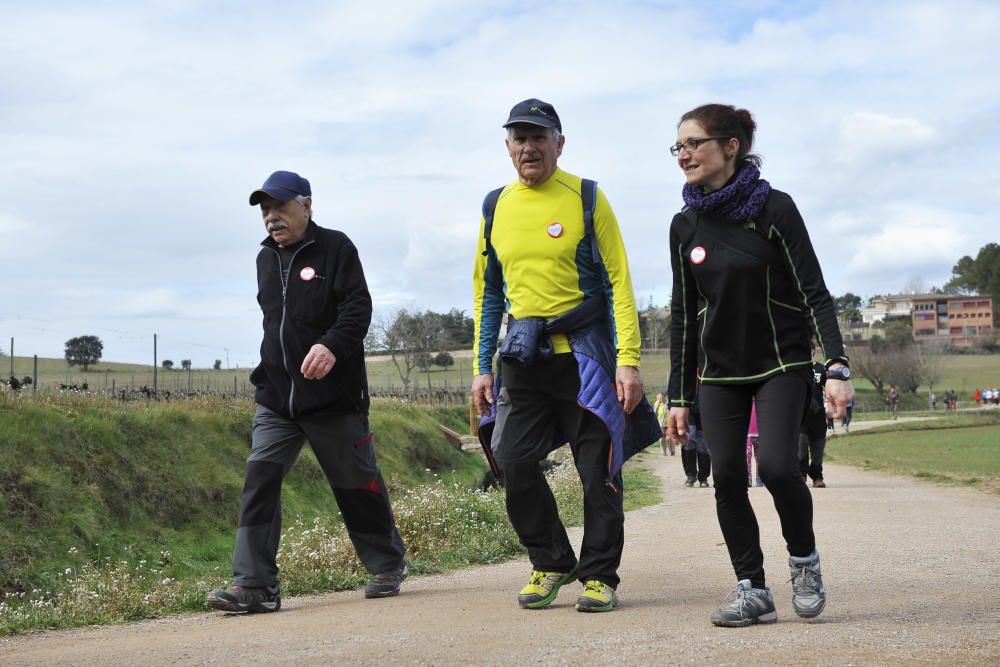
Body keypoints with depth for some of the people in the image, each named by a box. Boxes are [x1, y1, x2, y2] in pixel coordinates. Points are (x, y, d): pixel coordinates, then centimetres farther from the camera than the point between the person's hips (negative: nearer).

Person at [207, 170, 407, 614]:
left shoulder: (335, 248, -4)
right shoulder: (266, 258, 16)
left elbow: (358, 306, -14)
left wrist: (332, 345, -29)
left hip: (334, 396, -5)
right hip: (276, 399, 5)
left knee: (356, 483, 6)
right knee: (260, 477, -10)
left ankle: (388, 565, 27)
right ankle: (254, 584, -12)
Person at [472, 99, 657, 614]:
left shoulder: (586, 199, -2)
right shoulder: (496, 207, 9)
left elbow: (619, 283, -4)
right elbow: (487, 292, 15)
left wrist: (628, 360, -12)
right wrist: (482, 366, 9)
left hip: (583, 352, -3)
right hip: (522, 357, 4)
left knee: (598, 470, -1)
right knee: (514, 464, -3)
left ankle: (599, 576, 14)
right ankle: (551, 563, 17)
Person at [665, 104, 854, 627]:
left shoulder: (773, 209, -10)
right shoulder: (686, 225, 3)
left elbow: (813, 293, -11)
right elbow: (683, 314, 8)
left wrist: (837, 367, -22)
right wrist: (680, 397, 6)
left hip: (781, 365, -4)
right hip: (720, 372, 4)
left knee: (776, 466, -19)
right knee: (727, 477, -4)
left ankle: (804, 559, 8)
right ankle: (752, 589, 6)